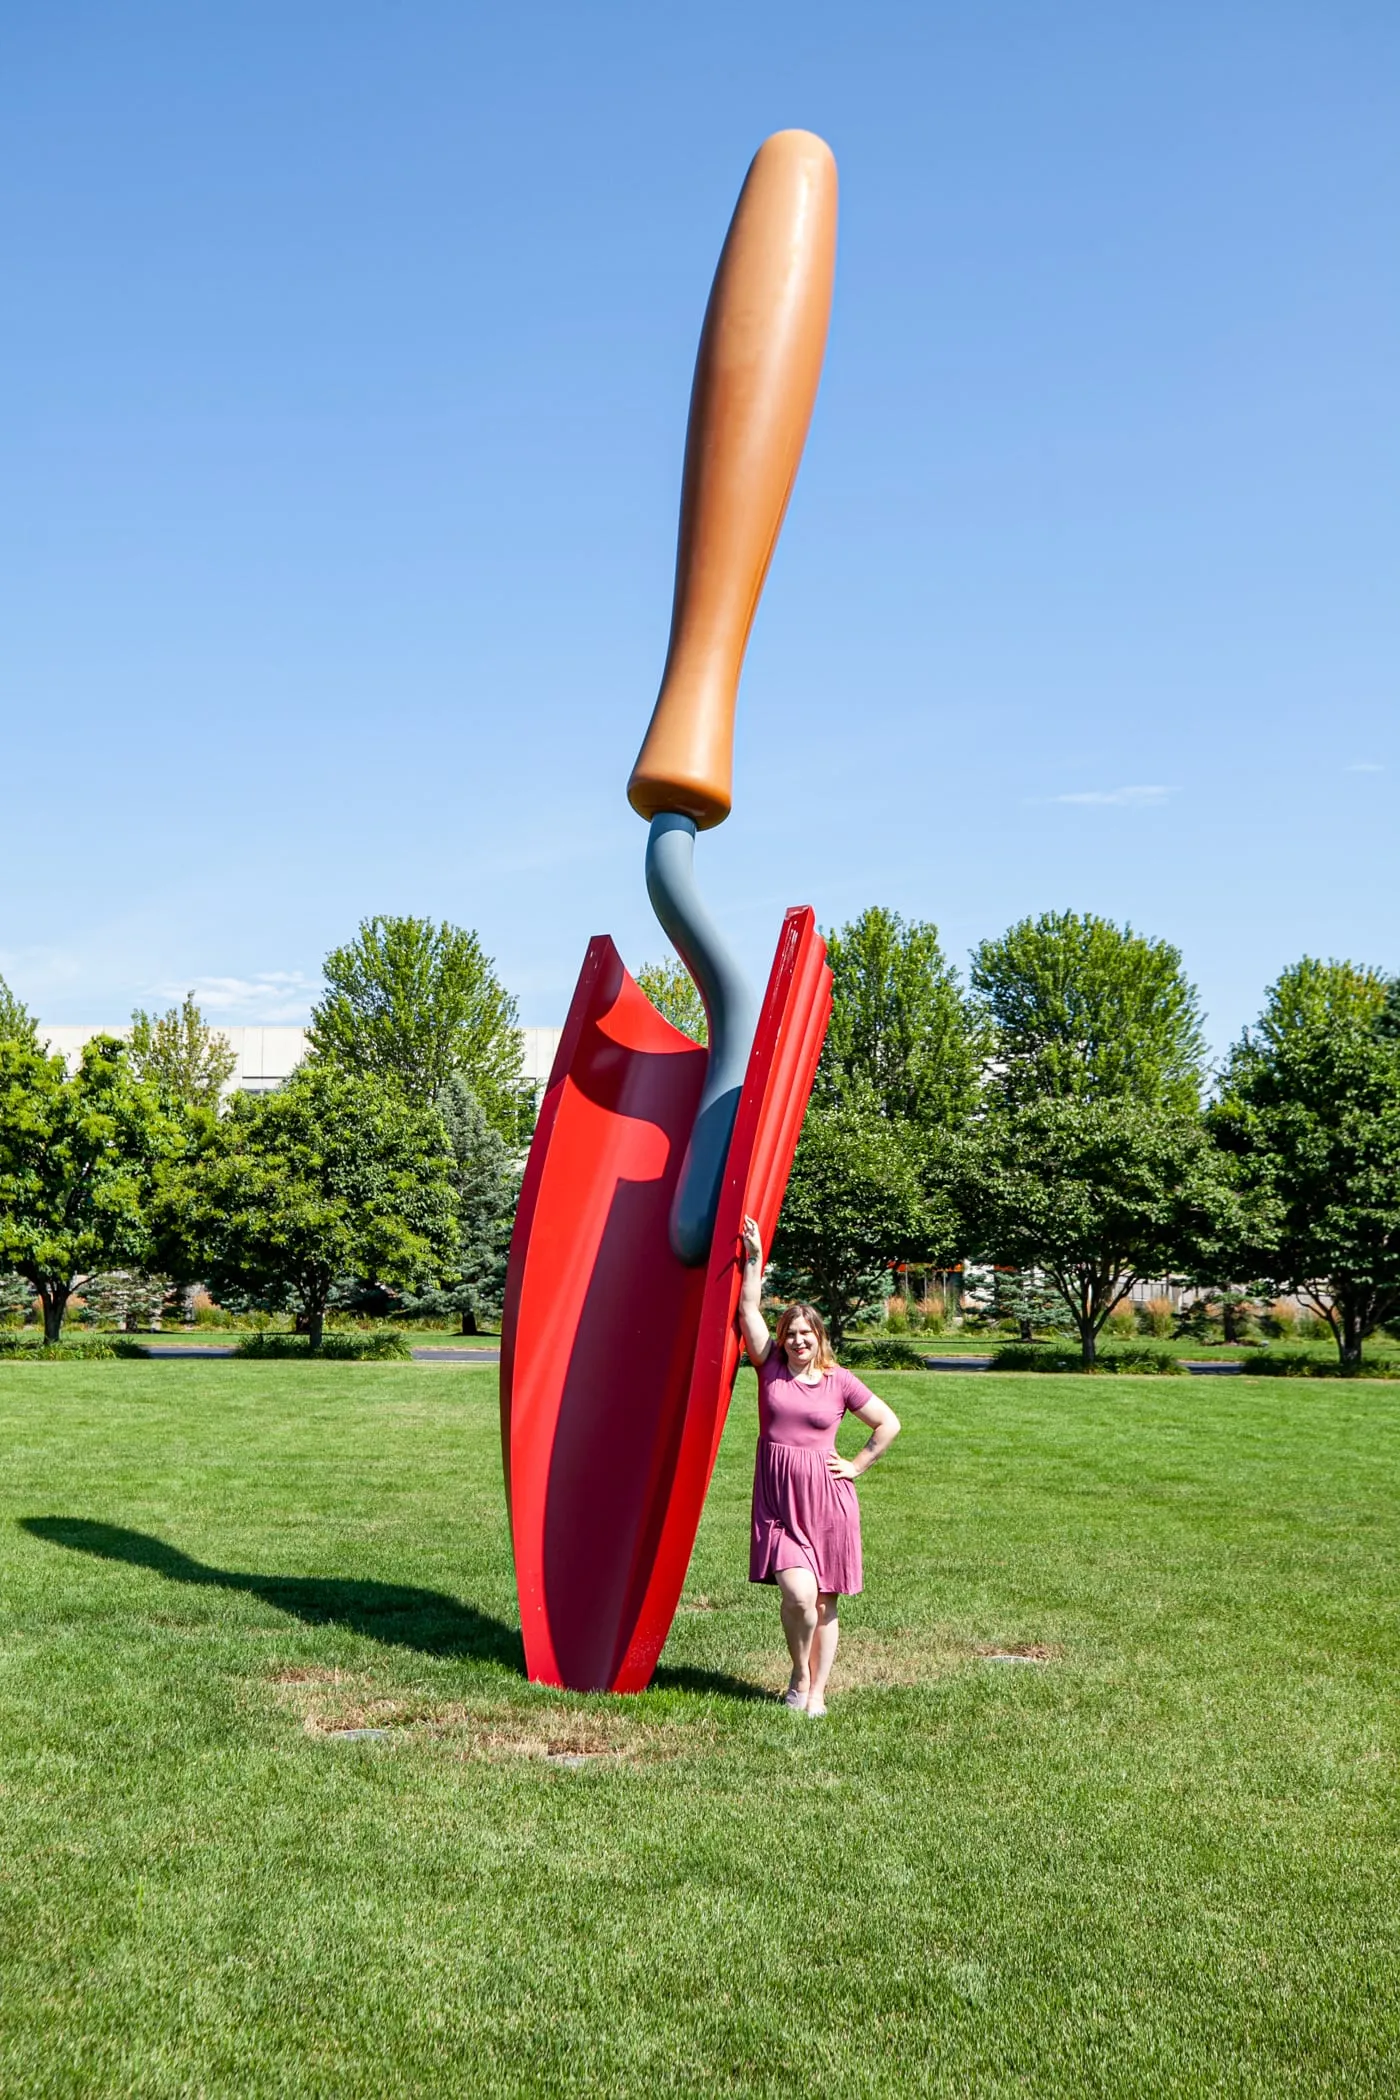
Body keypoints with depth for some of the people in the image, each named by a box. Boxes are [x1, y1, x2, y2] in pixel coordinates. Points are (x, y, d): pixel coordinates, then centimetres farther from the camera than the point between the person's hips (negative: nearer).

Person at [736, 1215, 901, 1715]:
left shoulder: (839, 1382, 3)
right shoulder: (771, 1368, 5)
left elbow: (889, 1423, 10)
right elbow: (748, 1309, -2)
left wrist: (857, 1466, 5)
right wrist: (754, 1257, -6)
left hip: (826, 1499, 0)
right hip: (778, 1501, 0)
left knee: (825, 1603, 6)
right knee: (799, 1594, -15)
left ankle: (817, 1692, 20)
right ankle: (799, 1674, 11)